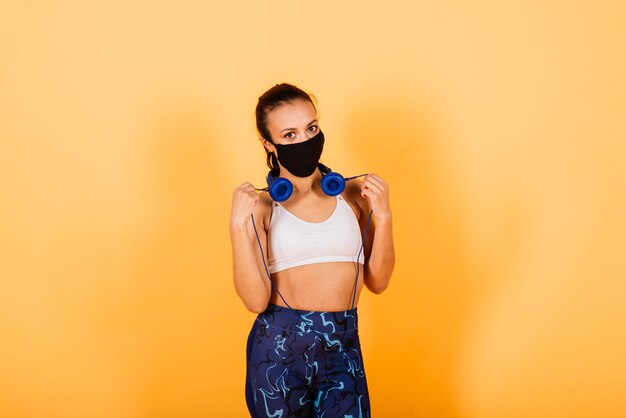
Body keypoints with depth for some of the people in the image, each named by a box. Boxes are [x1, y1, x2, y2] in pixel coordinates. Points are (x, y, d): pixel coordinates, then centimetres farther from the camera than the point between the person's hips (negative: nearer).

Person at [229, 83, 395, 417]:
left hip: (342, 350, 1)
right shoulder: (262, 206, -1)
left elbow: (377, 282, 3)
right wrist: (238, 225, -17)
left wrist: (382, 216, -7)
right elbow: (256, 300, -10)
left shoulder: (354, 193, 4)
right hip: (278, 348, -1)